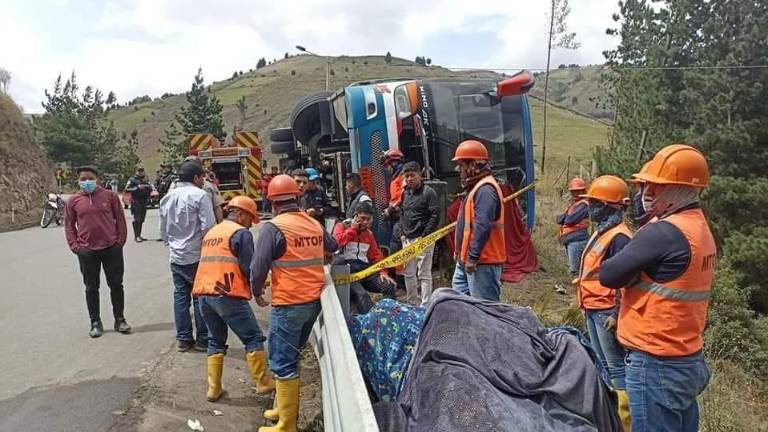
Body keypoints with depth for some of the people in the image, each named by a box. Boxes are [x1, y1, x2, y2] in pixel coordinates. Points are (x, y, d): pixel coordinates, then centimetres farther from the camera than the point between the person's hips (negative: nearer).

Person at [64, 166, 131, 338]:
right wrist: (74, 246, -1)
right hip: (87, 252, 1)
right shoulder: (73, 201, 2)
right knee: (91, 288, 9)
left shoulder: (109, 196, 0)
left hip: (112, 248, -1)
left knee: (116, 285, 7)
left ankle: (119, 319, 20)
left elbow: (120, 219, 3)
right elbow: (69, 225, 8)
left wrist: (120, 240, -2)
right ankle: (95, 322, 20)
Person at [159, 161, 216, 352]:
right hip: (196, 256, -6)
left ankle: (184, 339, 16)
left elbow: (163, 230, 14)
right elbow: (208, 226, -18)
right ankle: (203, 339, 9)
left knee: (180, 296, 11)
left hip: (176, 256, 6)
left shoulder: (168, 197, 9)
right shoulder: (200, 195, -12)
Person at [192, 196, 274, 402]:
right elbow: (248, 268, -9)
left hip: (203, 293, 8)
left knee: (215, 340, 18)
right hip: (227, 295, -8)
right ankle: (263, 383, 9)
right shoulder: (241, 233, -3)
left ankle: (214, 388, 17)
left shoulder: (211, 232, 21)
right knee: (253, 338, 4)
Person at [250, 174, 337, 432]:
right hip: (314, 301, 7)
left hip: (288, 304, -7)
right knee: (291, 356, 22)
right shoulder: (315, 224, 6)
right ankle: (286, 408, 35)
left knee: (283, 363, 3)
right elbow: (332, 248, 25)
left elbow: (258, 268, -15)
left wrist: (257, 292, 5)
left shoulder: (272, 228, -13)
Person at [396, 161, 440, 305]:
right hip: (407, 239, 7)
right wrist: (401, 233, 9)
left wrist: (425, 236, -14)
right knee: (408, 273, 13)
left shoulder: (428, 192, -7)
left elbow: (435, 216, -12)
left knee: (424, 274, -3)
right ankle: (411, 303, 26)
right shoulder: (405, 194, 14)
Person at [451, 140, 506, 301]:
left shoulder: (485, 189, -18)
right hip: (466, 260, 11)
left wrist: (473, 257, -25)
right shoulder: (476, 187, 16)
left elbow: (482, 226, -27)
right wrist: (461, 253, 21)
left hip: (482, 262, -11)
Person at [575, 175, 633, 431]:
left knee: (616, 367, -1)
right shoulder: (602, 231, 13)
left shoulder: (619, 236, -18)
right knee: (603, 364, 19)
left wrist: (617, 315, -21)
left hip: (606, 312, -10)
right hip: (594, 310, 10)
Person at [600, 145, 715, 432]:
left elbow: (608, 275, -18)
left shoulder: (663, 233, -21)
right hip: (688, 359, 9)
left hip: (655, 364, -9)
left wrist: (633, 267, -2)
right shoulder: (699, 227, 10)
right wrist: (641, 267, -2)